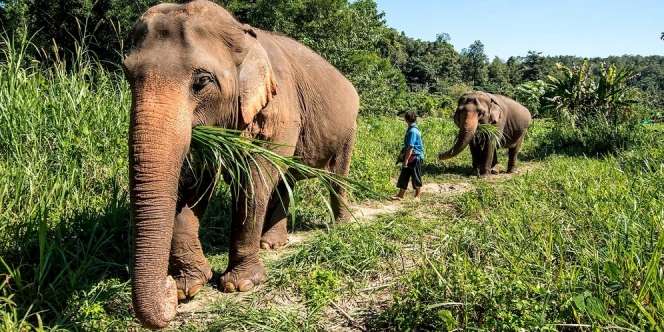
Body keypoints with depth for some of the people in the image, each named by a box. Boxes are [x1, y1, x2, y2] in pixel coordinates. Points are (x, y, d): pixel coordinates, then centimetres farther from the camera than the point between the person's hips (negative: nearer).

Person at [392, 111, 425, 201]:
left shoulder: (412, 131, -19)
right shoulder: (411, 129, 10)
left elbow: (410, 147, -22)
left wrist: (406, 160, -21)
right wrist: (403, 154, 24)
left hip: (415, 157, -9)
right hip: (411, 158, 9)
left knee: (416, 178, 4)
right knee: (404, 177, 10)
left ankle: (417, 197, 15)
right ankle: (400, 195, 16)